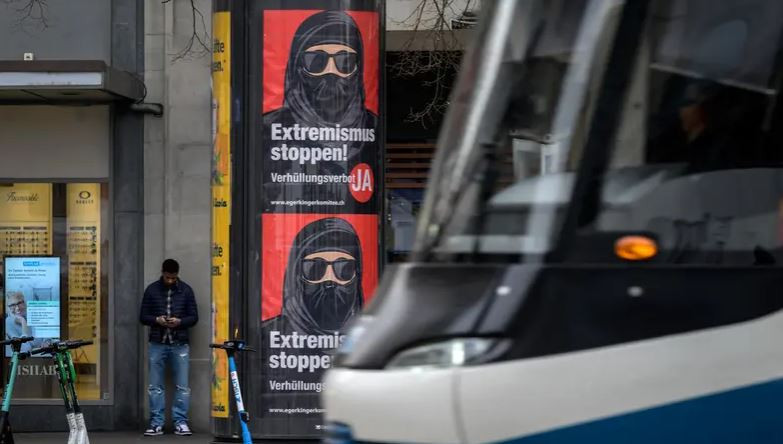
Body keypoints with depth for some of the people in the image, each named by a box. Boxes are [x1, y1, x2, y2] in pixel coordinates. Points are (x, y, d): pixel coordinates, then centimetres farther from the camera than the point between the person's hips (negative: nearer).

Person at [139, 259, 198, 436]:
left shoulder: (186, 290, 4)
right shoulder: (152, 290, 4)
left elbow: (194, 317, 6)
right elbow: (143, 316, 7)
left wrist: (179, 321, -14)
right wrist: (156, 320, -13)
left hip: (180, 344, 0)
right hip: (157, 344, 0)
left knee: (182, 386, -1)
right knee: (155, 386, 2)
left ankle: (180, 423, 5)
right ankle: (156, 424, 7)